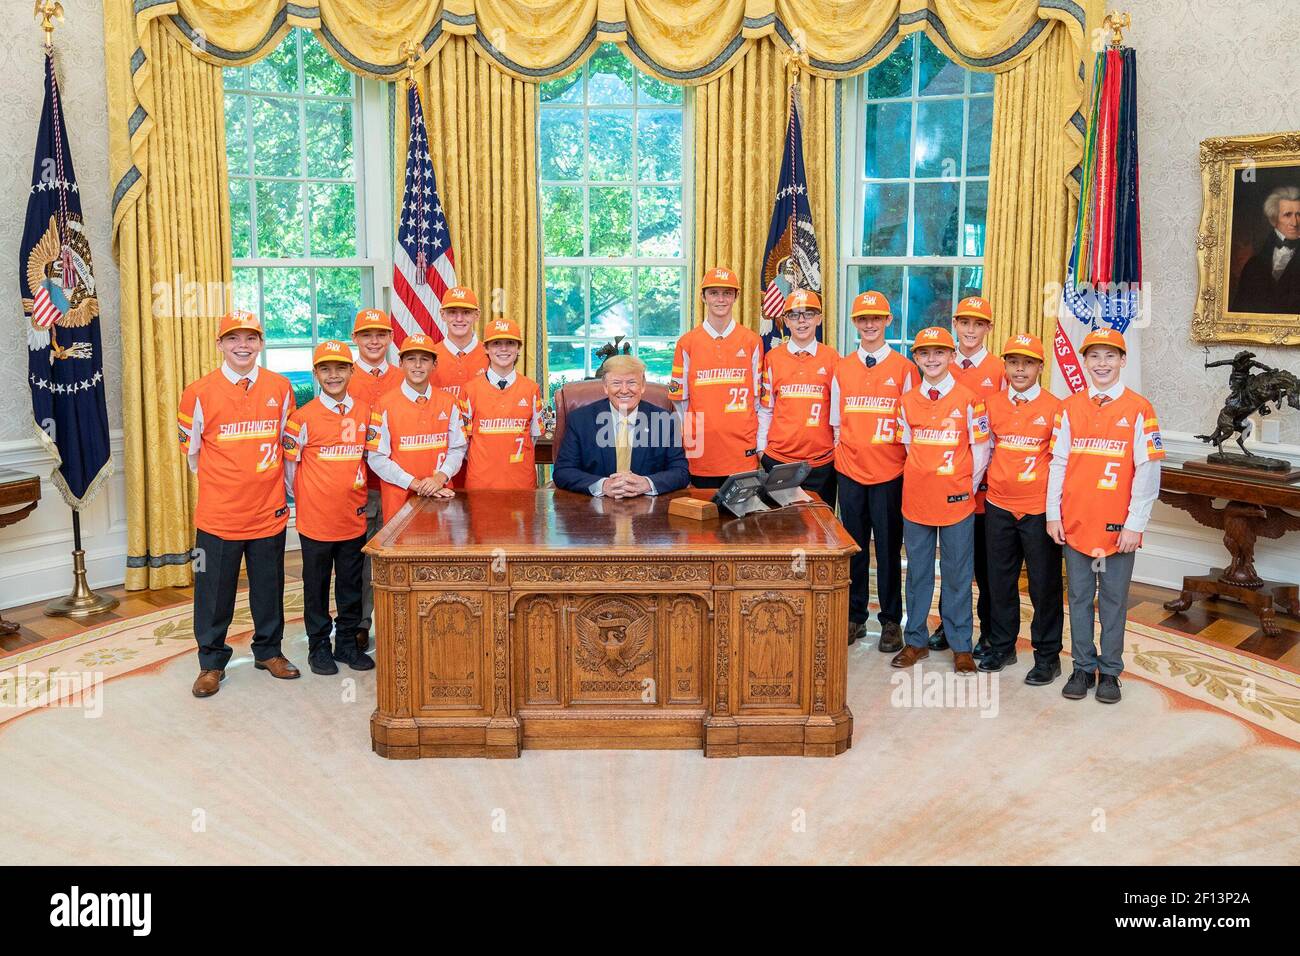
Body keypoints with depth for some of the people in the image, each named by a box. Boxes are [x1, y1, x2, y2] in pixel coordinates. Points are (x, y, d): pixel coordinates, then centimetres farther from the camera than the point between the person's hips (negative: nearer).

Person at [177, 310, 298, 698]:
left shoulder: (280, 388, 1)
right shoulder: (199, 393, -5)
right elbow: (192, 450, 6)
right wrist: (222, 484, 11)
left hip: (269, 511, 2)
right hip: (218, 515, -2)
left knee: (269, 588, 13)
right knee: (214, 593, 7)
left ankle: (269, 651, 31)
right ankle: (211, 662, 21)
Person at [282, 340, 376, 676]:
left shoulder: (364, 412, 3)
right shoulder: (304, 416, -8)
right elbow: (289, 463, -2)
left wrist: (354, 486, 9)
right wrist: (302, 498, 2)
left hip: (353, 516, 3)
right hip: (315, 518, -3)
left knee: (351, 585, 13)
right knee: (317, 586, 8)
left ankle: (347, 642, 26)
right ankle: (318, 647, 20)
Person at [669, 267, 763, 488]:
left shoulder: (752, 341, 5)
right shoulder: (687, 343, 4)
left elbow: (758, 396, 7)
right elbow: (680, 399, 7)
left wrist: (759, 443, 3)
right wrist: (691, 436, 1)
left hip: (742, 453, 0)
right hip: (702, 453, 0)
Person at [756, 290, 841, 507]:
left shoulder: (832, 358, 3)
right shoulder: (773, 358, 5)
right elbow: (764, 408, 8)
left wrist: (840, 448, 5)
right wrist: (761, 449, 4)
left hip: (822, 461, 0)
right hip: (777, 459, 0)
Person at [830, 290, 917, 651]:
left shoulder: (904, 368, 0)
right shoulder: (841, 369, 8)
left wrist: (911, 464, -2)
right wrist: (843, 455, 6)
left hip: (889, 473, -3)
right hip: (850, 472, 3)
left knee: (888, 548, 3)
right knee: (853, 547, 9)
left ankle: (891, 621, 13)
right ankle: (855, 617, 19)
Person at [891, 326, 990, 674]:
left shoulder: (968, 399, -4)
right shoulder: (907, 401, 6)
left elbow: (981, 448, 0)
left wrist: (968, 486, -1)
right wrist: (921, 481, 7)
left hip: (957, 500, -3)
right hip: (916, 498, 3)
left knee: (957, 575, 4)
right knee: (917, 572, 10)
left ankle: (961, 647, 14)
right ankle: (915, 641, 21)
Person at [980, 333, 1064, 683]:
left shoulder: (1054, 408, -5)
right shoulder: (993, 404, 5)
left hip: (1038, 509, -4)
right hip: (998, 506, 4)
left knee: (1044, 584, 4)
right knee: (999, 579, 13)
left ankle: (1047, 655, 16)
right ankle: (1001, 646, 27)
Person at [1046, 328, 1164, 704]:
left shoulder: (1139, 409, -4)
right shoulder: (1070, 408, 5)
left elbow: (1148, 471, -5)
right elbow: (1058, 464, 7)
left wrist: (1135, 524, -9)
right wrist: (1052, 514, 2)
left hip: (1117, 527, -2)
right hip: (1075, 523, 3)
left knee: (1114, 600, 7)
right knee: (1080, 598, 10)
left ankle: (1110, 671, 19)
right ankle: (1084, 667, 21)